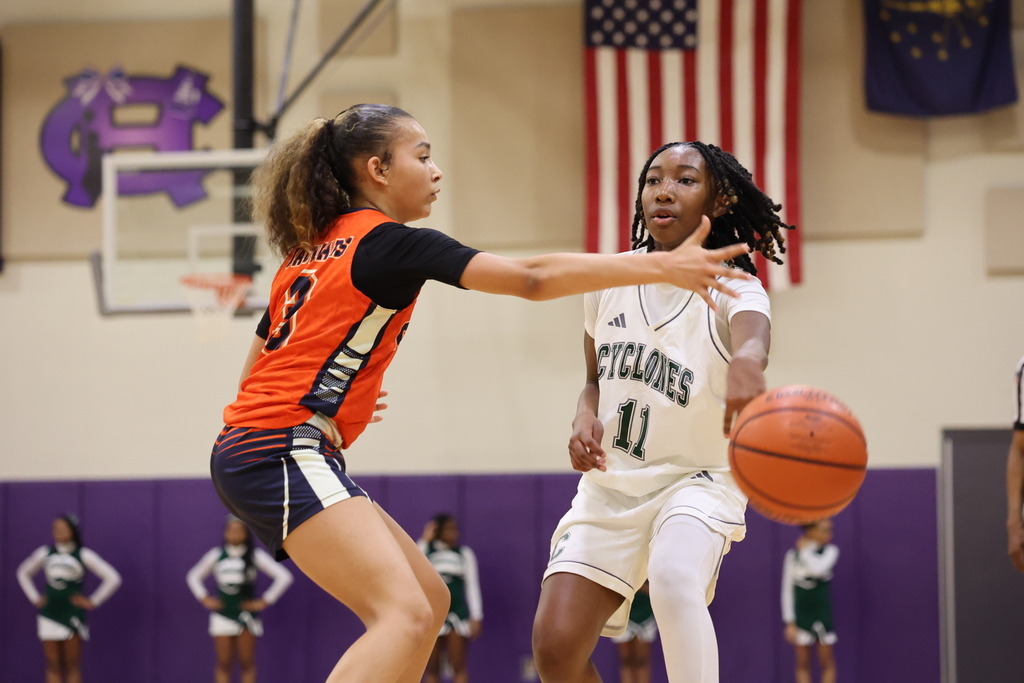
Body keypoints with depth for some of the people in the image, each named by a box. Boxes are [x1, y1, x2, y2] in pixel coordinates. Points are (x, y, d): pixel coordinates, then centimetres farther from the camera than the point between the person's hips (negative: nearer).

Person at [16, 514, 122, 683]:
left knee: (73, 666, 0)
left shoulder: (84, 555, -4)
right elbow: (23, 573, 21)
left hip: (72, 616, -3)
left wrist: (93, 602, -7)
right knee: (53, 665, 2)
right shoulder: (44, 553, 4)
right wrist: (35, 599, 9)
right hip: (49, 616, 3)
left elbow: (113, 578, -5)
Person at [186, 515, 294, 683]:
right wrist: (205, 599, 7)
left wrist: (264, 601, -6)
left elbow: (284, 577, -3)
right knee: (224, 663, -1)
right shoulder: (216, 555, 7)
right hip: (222, 616, 1)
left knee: (247, 663, 0)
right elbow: (193, 576, 20)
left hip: (246, 615, -1)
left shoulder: (256, 556, 0)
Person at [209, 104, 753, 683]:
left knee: (430, 599, 13)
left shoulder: (309, 253, 19)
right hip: (285, 454, -10)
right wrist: (663, 266, -15)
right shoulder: (388, 241, -7)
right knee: (407, 615, -24)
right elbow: (532, 278, -15)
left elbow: (256, 367, 26)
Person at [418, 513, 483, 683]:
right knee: (432, 667, 0)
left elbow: (472, 586, 7)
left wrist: (476, 616, -1)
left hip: (457, 611, 0)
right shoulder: (426, 551, 9)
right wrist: (424, 541, -7)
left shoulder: (464, 553, 9)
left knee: (459, 666, -5)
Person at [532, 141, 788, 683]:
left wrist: (746, 362, -66)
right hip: (610, 482, 4)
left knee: (674, 580, -37)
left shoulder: (732, 289, -13)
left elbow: (751, 335, -40)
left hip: (695, 480, -4)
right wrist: (584, 420, -8)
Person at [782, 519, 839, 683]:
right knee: (803, 663, 2)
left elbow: (818, 568, -23)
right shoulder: (793, 554, 0)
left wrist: (805, 550, -8)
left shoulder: (830, 551, 0)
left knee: (826, 662, 1)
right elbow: (787, 589, 3)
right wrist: (790, 622, -2)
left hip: (822, 612, 0)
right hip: (800, 613, 0)